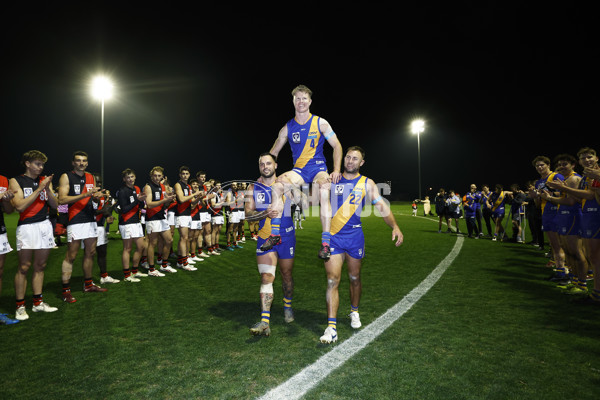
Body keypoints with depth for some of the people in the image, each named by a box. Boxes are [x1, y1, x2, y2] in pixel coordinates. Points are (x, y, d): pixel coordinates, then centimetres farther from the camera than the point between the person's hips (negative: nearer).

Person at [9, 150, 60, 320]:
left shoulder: (45, 180, 13)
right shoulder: (16, 181, 0)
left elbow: (55, 205, 7)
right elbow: (19, 206, -12)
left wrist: (47, 188, -8)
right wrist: (39, 188, -13)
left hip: (45, 225, 5)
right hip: (26, 227, -4)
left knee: (40, 266, 9)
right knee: (24, 267, -4)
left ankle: (38, 302, 18)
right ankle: (20, 306, 6)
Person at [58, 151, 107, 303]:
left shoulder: (91, 177, 14)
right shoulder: (66, 177, -4)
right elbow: (61, 199, -14)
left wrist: (97, 196, -4)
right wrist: (84, 195, -22)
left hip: (91, 220, 6)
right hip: (75, 221, -6)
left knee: (90, 253, 12)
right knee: (71, 256, -4)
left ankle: (88, 284, 25)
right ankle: (65, 291, 3)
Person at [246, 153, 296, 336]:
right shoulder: (253, 188, 2)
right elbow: (248, 213, -6)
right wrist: (265, 213, -24)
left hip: (286, 237, 0)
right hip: (265, 238, 0)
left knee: (286, 275, 15)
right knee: (266, 277, -9)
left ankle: (287, 306, 40)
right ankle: (265, 321, -11)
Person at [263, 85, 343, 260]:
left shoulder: (320, 123, 3)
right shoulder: (287, 128, 8)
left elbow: (337, 146, 4)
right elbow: (273, 153, 16)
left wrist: (336, 170, -9)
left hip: (318, 168, -2)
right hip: (298, 170, 2)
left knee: (324, 191, -35)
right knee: (277, 186, -29)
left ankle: (325, 243, -34)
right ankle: (275, 234, -22)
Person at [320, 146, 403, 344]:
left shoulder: (367, 184, 4)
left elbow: (382, 207, 0)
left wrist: (395, 227, -12)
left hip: (354, 236, 1)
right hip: (333, 237, -1)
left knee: (354, 277, 15)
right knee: (332, 280, -7)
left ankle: (354, 312, 40)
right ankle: (331, 327, -4)